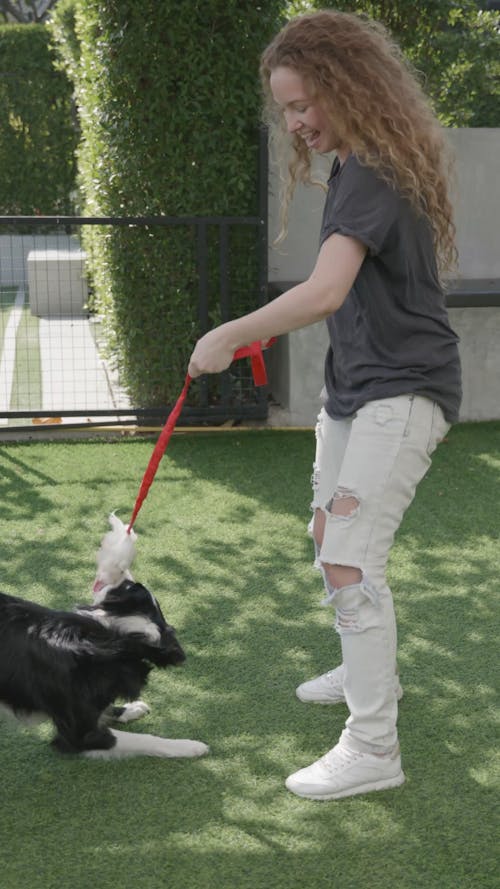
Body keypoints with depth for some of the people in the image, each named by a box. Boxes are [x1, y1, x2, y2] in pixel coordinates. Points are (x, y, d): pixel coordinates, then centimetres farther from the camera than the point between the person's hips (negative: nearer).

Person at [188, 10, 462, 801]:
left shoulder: (372, 176, -22)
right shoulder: (355, 166, 9)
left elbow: (324, 293, -35)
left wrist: (229, 337, -30)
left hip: (403, 389, -11)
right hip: (355, 384, 11)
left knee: (350, 559, -16)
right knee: (330, 537, 22)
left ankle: (373, 748, -10)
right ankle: (367, 672, 42)